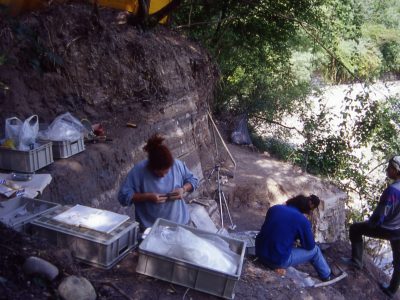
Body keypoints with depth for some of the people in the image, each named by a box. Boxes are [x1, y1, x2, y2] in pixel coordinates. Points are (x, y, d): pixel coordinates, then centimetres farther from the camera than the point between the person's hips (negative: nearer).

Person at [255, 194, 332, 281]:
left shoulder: (274, 208, 2)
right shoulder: (303, 221, -12)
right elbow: (310, 246, 1)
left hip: (260, 253, 5)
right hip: (279, 261, -5)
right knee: (315, 250, 15)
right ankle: (327, 276, 37)